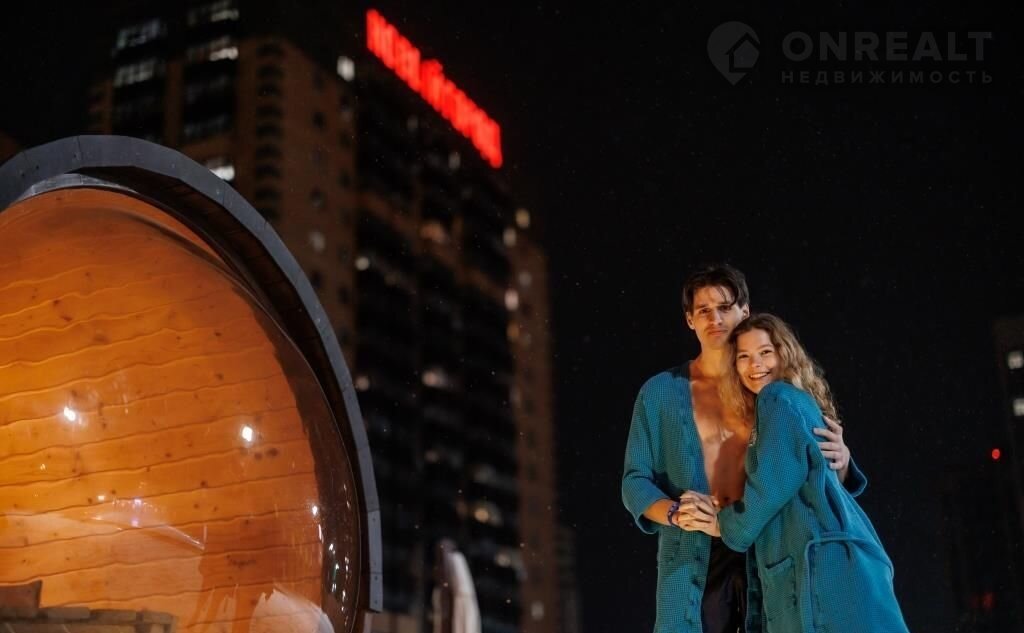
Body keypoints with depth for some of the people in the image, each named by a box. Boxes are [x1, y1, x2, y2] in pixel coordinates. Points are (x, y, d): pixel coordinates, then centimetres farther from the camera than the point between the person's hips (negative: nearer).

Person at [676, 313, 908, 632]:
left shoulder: (779, 399, -2)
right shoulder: (800, 403, 26)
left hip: (822, 560, -10)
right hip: (810, 563, 10)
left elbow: (776, 481, -13)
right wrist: (722, 509, 9)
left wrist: (728, 525, 2)